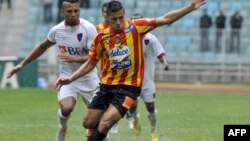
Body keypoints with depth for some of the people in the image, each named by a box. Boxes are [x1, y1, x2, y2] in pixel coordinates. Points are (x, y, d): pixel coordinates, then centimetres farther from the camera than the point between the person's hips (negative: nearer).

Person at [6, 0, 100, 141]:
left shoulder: (89, 29, -16)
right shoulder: (56, 30, -3)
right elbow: (42, 47, 16)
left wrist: (74, 58, -35)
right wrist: (22, 64, 17)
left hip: (88, 77, -1)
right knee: (66, 107, -26)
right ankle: (62, 127, 8)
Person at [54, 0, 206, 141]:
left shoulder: (136, 27, -8)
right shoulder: (101, 36, -1)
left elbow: (165, 19, -9)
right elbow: (91, 63, 10)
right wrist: (71, 78, 1)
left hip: (129, 86, -4)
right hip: (107, 84, 4)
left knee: (105, 124, -17)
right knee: (88, 123, 7)